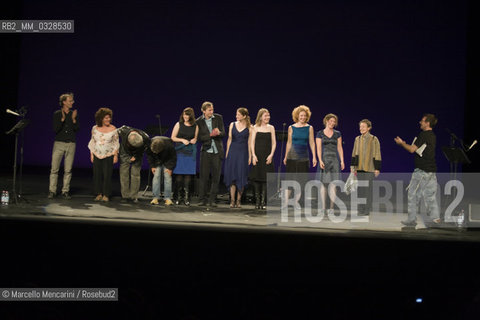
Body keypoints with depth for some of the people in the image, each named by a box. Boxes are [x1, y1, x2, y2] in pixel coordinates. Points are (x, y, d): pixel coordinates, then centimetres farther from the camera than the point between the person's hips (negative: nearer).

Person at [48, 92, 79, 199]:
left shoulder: (74, 113, 6)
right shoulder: (57, 114, 0)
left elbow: (77, 129, 1)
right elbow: (55, 130, -7)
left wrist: (74, 119, -13)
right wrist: (62, 119, -17)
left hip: (71, 144, 2)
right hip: (59, 143, -2)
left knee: (68, 170, 2)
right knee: (54, 169, -2)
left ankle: (65, 191, 10)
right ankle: (52, 191, 6)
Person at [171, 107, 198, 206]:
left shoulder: (195, 126, 6)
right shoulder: (179, 124, 3)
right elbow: (173, 137, 5)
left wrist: (194, 140, -2)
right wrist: (182, 140, -8)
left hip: (190, 153, 1)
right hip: (179, 152, -1)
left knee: (188, 175, -2)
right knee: (179, 175, -3)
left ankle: (186, 197, 3)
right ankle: (178, 197, 6)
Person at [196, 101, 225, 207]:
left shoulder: (218, 118, 3)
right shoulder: (199, 121, 0)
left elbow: (223, 134, 2)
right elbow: (200, 138, -3)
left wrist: (218, 133, -20)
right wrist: (210, 135, -18)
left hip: (217, 151, 1)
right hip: (206, 151, -1)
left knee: (216, 176, 1)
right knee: (204, 176, -1)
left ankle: (212, 200, 9)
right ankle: (202, 199, 8)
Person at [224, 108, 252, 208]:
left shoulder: (249, 127, 0)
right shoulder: (232, 125, 6)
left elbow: (249, 142, 1)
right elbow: (229, 139, 9)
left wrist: (250, 156, -3)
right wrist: (227, 153, 5)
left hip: (243, 153, -2)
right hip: (233, 151, 2)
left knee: (241, 176, 0)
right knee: (232, 176, -1)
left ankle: (238, 200, 9)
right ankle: (232, 200, 4)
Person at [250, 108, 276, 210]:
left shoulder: (271, 128, 7)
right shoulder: (255, 128, 4)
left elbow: (274, 143, 5)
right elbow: (252, 142, 2)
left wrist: (271, 155, -6)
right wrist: (253, 155, -8)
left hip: (267, 156, 1)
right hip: (257, 156, 0)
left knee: (265, 178, -3)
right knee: (256, 178, 0)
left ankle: (263, 202, 2)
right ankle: (257, 201, 7)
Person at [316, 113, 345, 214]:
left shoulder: (337, 134, 11)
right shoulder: (320, 134, 4)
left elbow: (339, 148, 11)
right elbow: (318, 148, 0)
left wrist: (342, 161, 4)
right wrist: (320, 160, -11)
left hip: (335, 159, 1)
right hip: (324, 159, -1)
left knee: (333, 183, -3)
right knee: (323, 183, -1)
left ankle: (332, 206, -1)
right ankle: (323, 206, 4)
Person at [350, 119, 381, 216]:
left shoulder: (374, 139, -3)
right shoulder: (357, 139, 10)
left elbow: (377, 155, -3)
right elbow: (354, 154, 15)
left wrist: (377, 168, -6)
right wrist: (352, 166, 11)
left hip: (369, 168, -4)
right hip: (359, 168, 4)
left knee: (368, 188, -2)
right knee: (360, 188, 6)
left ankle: (367, 209, 5)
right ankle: (361, 209, 12)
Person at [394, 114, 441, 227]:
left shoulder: (423, 135, -13)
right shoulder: (433, 136, 14)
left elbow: (412, 149, -13)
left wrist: (401, 143, 2)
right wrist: (404, 144, 22)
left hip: (421, 170, -8)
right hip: (432, 170, 8)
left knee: (413, 195, 1)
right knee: (431, 195, 11)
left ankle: (412, 220, 5)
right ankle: (435, 218, 9)